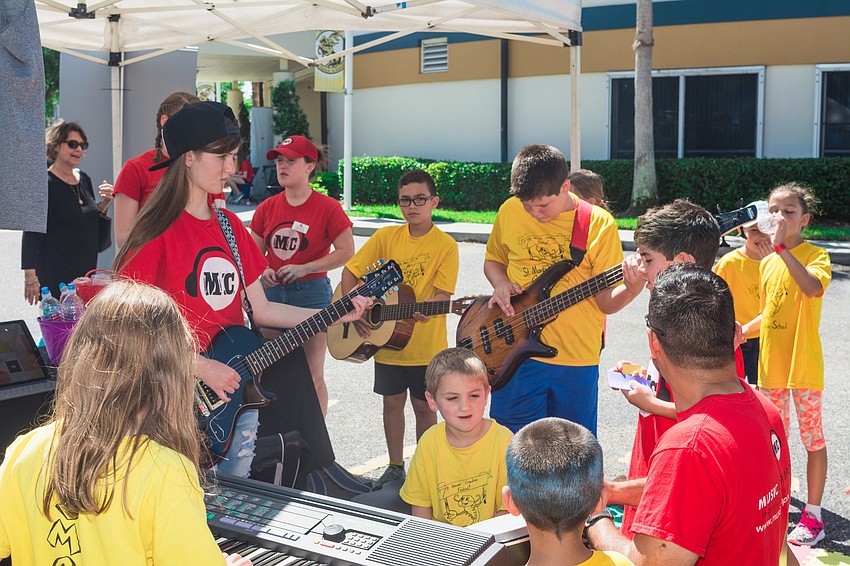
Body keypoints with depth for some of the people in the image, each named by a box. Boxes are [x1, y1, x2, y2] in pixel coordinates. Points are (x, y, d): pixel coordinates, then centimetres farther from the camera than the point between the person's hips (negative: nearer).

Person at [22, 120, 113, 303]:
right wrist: (30, 277, -17)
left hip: (86, 270, 7)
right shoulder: (45, 183, -9)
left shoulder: (84, 179, 12)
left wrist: (104, 203, 2)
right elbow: (31, 234, -11)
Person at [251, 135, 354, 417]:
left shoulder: (327, 207, -6)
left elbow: (346, 251, -8)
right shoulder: (267, 208, 7)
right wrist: (261, 272, -8)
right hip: (272, 294, 4)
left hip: (311, 293, -4)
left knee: (312, 376, 3)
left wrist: (304, 268, -15)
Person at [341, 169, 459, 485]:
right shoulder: (386, 237, 1)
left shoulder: (445, 245, -7)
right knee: (392, 402, 13)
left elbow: (443, 293, -14)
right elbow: (350, 272, 3)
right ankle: (395, 467, 27)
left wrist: (427, 309, -35)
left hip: (426, 345, -3)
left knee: (424, 406, 7)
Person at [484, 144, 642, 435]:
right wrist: (500, 284, -3)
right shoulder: (509, 211, 1)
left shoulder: (599, 224, -6)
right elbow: (493, 260, 18)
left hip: (577, 361, -1)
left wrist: (631, 290, -25)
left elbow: (605, 302, -4)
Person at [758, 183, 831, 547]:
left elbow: (813, 287, -33)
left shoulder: (816, 256, -10)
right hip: (770, 363, 6)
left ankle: (813, 517, 13)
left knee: (812, 439, 4)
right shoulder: (767, 261, 9)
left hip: (803, 364, -6)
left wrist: (781, 245, -34)